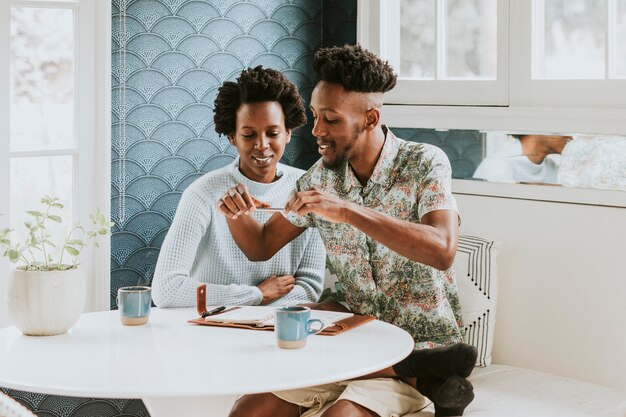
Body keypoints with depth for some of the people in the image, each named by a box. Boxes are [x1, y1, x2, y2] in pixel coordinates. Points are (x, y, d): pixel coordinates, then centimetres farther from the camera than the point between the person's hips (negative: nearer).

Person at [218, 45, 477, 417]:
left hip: (423, 341, -7)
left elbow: (442, 250, -29)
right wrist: (237, 215, -10)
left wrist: (346, 210, -34)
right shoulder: (322, 176, 3)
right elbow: (262, 246, 13)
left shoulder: (424, 164, -11)